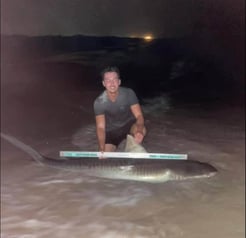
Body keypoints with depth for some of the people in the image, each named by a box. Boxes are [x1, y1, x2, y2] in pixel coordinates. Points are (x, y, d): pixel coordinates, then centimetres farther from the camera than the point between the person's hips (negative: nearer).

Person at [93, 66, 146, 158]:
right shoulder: (99, 102, -23)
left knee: (142, 130, -34)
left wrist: (139, 130, -47)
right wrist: (102, 149, -41)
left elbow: (139, 115, -24)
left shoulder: (129, 93, -22)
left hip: (129, 124, 0)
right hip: (112, 131, 1)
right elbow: (100, 127, -26)